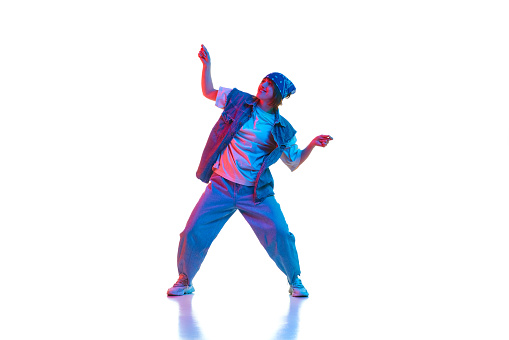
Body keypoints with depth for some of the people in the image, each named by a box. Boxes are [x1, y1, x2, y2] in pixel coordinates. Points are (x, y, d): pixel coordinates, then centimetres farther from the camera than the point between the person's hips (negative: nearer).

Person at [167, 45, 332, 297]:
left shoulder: (282, 130, 2)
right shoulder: (238, 101, 4)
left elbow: (293, 163, 9)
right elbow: (208, 92, 17)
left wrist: (312, 145, -4)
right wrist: (206, 64, 5)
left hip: (256, 192, -1)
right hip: (221, 187, 1)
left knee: (280, 235, -12)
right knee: (193, 234, -6)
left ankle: (295, 281, 13)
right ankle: (185, 280, 19)